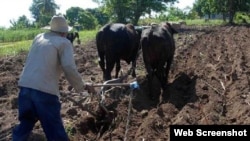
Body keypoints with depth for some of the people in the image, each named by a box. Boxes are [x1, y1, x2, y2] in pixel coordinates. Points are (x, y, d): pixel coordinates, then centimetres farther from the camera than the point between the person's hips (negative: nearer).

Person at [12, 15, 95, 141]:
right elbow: (70, 69, -9)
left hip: (25, 86, 6)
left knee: (25, 124, 22)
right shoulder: (64, 42, 1)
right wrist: (83, 86, 3)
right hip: (45, 90, -6)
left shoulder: (38, 37, 19)